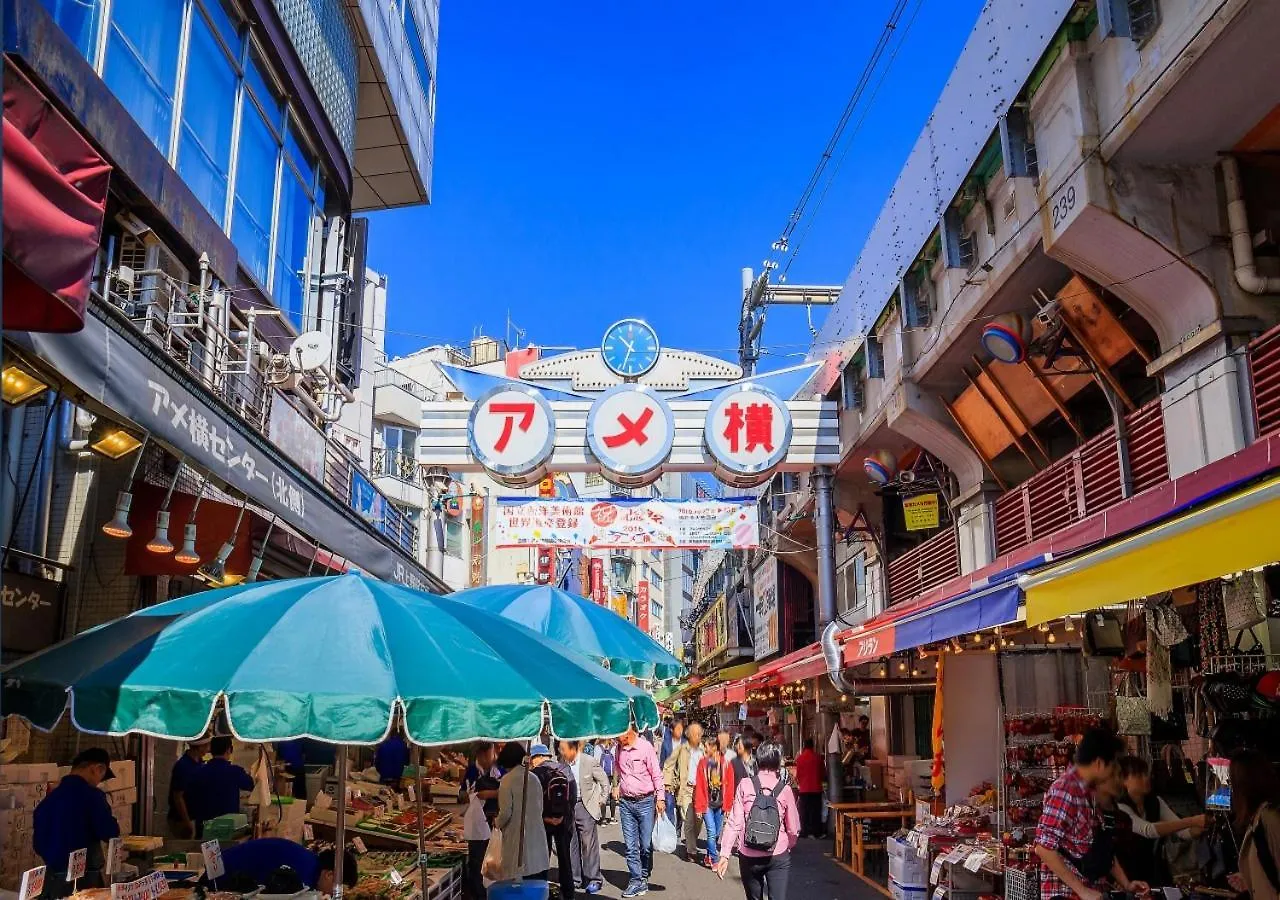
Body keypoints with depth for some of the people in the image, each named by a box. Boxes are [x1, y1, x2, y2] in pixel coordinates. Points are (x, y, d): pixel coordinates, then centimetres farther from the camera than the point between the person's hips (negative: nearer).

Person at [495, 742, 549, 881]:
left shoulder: (507, 780, -10)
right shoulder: (533, 778, 6)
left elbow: (505, 812, -12)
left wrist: (497, 823, 7)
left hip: (516, 836, -5)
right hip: (537, 836, 5)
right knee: (539, 880, 9)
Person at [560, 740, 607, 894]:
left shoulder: (589, 762, -12)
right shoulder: (562, 763, -1)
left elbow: (604, 782, -1)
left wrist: (600, 801, 0)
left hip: (585, 806, -4)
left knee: (589, 843, -3)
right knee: (570, 845, 8)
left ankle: (594, 879, 7)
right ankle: (575, 878, 19)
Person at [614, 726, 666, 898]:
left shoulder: (645, 747, -10)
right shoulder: (619, 748, 5)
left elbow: (656, 774, -8)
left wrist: (660, 798, -11)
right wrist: (617, 786, 12)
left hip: (645, 801, -4)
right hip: (626, 802, 4)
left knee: (646, 845, 2)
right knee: (631, 846, 2)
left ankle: (644, 878, 18)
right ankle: (636, 881, 9)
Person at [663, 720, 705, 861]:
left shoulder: (704, 750, 5)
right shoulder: (682, 749, 0)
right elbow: (668, 765, 8)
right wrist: (668, 783, 1)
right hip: (686, 790, -2)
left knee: (699, 820, 4)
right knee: (689, 821, -7)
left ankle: (689, 845, 26)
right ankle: (691, 851, 1)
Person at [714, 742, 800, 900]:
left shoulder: (745, 786, -4)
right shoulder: (785, 789, -4)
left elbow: (734, 822, -9)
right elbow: (793, 828, 0)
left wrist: (725, 854, -6)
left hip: (749, 856, 1)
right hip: (778, 856, -1)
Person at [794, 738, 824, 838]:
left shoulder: (800, 758, -7)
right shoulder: (818, 757, -3)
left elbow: (797, 774, -1)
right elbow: (822, 772, 7)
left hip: (804, 788, -1)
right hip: (816, 788, 1)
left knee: (804, 811, 6)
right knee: (816, 810, 6)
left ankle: (805, 832, 5)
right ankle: (817, 832, 6)